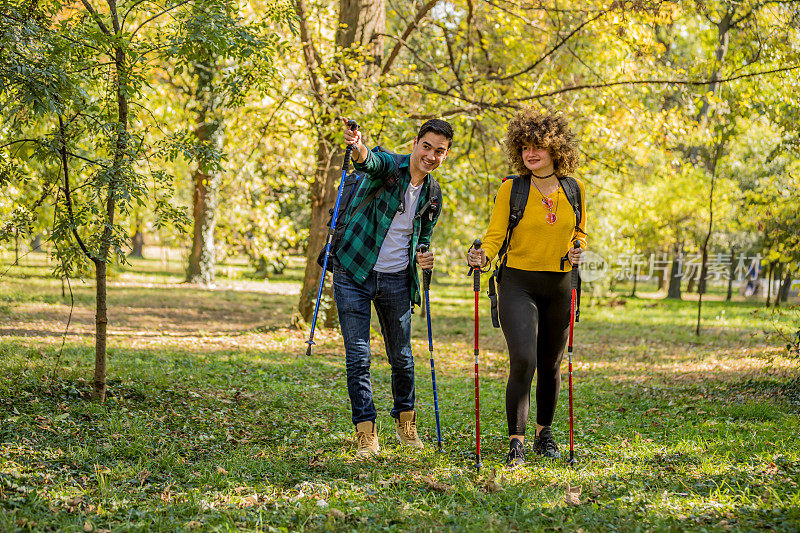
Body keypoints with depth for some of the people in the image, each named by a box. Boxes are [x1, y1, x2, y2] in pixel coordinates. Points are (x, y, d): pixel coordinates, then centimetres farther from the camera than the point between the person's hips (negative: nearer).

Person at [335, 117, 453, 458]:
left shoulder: (432, 195, 6)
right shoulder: (389, 167, -10)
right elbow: (368, 162, -35)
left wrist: (423, 256, -3)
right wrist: (358, 148, -59)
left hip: (396, 280, 4)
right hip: (354, 275, -4)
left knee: (401, 356, 12)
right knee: (358, 357, -5)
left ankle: (405, 419, 34)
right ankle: (366, 433, 5)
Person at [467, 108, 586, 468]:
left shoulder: (574, 189, 4)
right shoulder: (511, 189, -4)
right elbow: (495, 234, -7)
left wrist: (578, 252, -6)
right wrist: (483, 256, -28)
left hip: (558, 286, 3)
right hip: (518, 283, -3)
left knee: (550, 364, 13)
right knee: (523, 361, -17)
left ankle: (544, 434, 32)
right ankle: (516, 443, -11)